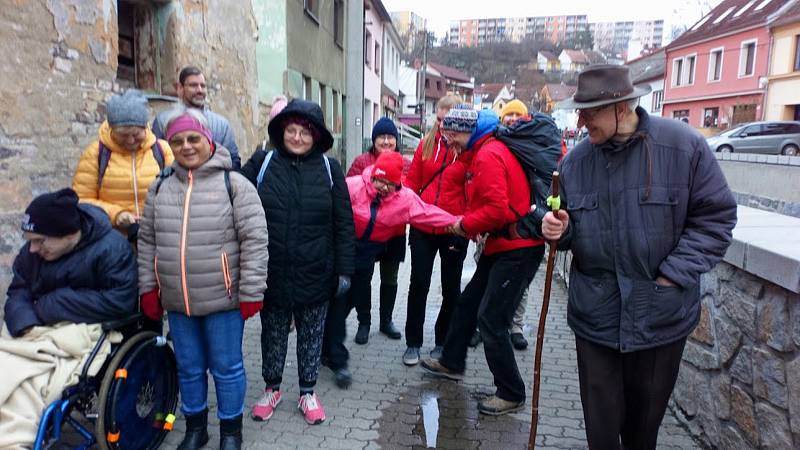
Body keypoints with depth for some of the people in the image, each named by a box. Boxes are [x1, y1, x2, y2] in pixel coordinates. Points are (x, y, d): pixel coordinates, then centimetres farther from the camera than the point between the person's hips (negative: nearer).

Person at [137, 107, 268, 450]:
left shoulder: (234, 184, -8)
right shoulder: (160, 187, 7)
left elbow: (255, 240, -11)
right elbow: (147, 241, 13)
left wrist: (251, 291, -13)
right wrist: (148, 287, 10)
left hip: (223, 299, -4)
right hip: (176, 301, 5)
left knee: (226, 368, 9)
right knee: (188, 368, 19)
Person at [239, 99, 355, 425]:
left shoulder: (329, 168, -2)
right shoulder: (261, 163, -2)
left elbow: (344, 224, -1)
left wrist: (344, 269, -4)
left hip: (315, 275, 0)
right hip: (271, 273, 1)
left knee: (311, 336, 14)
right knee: (273, 333, 17)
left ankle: (308, 393, 33)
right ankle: (271, 388, 38)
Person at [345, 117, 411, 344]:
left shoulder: (406, 165, 3)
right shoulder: (361, 161, -4)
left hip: (395, 232, 2)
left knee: (390, 278, 15)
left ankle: (386, 321, 33)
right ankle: (364, 322, 25)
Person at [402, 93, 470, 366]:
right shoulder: (427, 143, 4)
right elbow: (413, 180, 7)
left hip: (454, 229, -2)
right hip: (422, 226, 2)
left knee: (451, 287, 11)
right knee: (418, 284, 8)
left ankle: (443, 342, 29)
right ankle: (413, 343, 22)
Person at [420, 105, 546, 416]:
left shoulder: (488, 155, -17)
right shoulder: (484, 151, 15)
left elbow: (497, 209, -25)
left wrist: (465, 225, -10)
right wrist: (469, 225, 3)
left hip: (516, 249, -11)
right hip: (501, 246, 11)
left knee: (491, 319, -5)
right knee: (468, 303, 19)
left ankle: (511, 394, 10)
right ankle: (451, 362, 37)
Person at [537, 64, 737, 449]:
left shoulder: (684, 146, -10)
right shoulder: (575, 161, 0)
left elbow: (716, 216, -5)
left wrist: (673, 276, -12)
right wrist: (561, 230, -12)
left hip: (661, 314, -2)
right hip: (595, 315, 2)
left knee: (645, 417, 18)